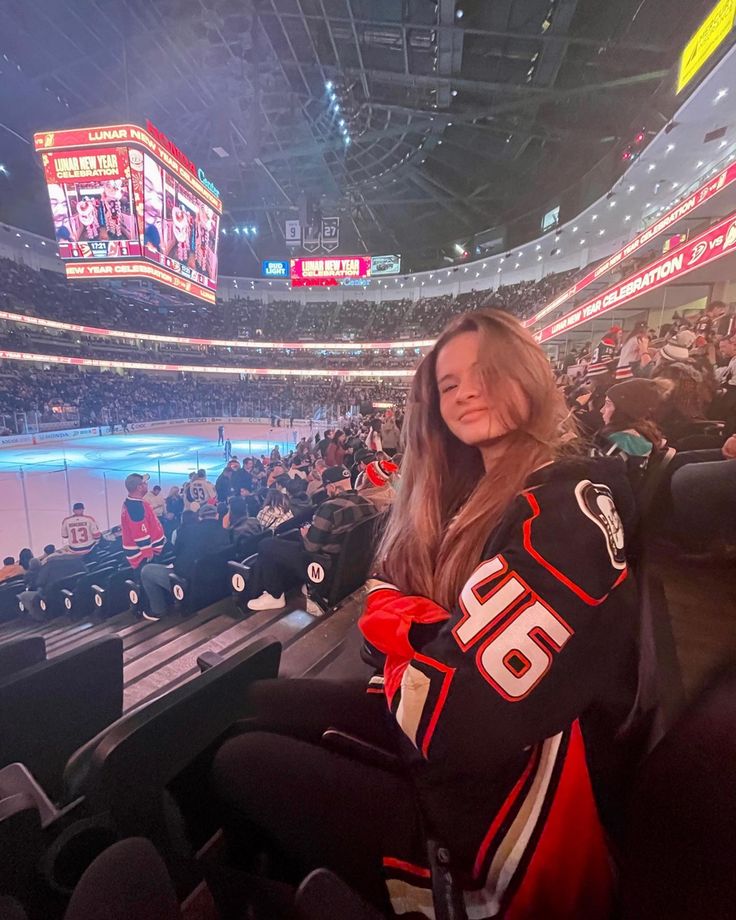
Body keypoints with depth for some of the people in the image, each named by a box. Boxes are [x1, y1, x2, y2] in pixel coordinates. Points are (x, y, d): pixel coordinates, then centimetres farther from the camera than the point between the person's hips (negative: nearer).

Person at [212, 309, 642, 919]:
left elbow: (463, 707, -29)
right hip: (455, 721, 8)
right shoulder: (477, 494, 5)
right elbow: (386, 596, 7)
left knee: (242, 765, -2)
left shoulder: (572, 502, -24)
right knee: (255, 705, 10)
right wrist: (426, 635, -14)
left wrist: (408, 651, -9)